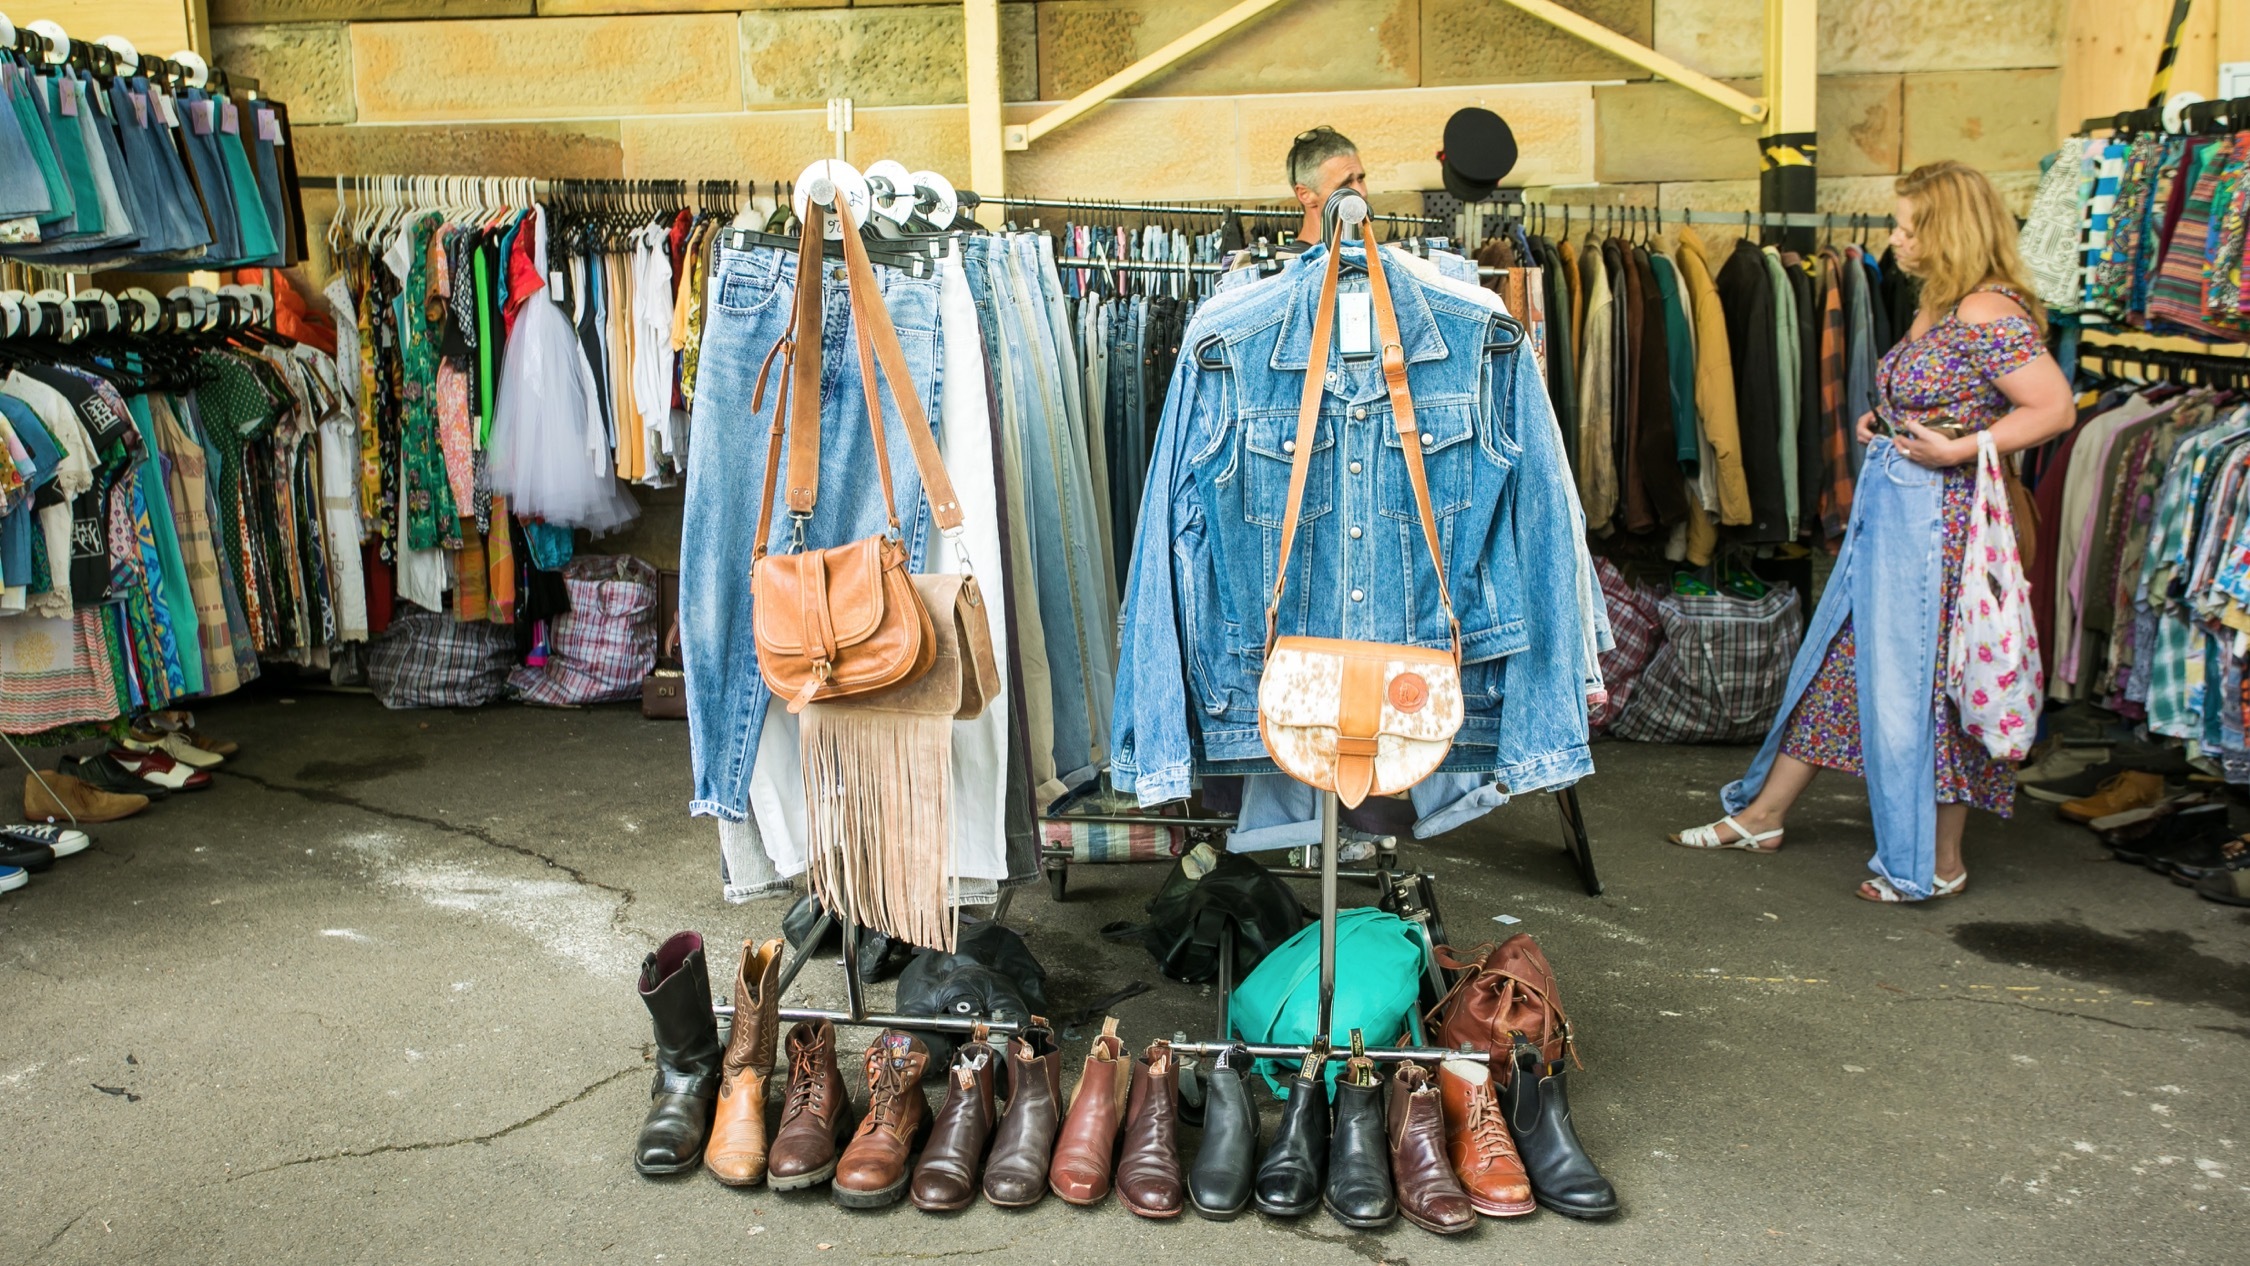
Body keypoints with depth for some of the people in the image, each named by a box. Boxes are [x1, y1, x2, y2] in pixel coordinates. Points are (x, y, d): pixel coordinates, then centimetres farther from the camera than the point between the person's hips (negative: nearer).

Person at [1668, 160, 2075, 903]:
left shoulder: (1987, 313, -17)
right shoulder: (1936, 306, 12)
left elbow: (2055, 408, -21)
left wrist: (1959, 450, -22)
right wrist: (1884, 424, 9)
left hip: (1935, 513, -10)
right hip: (1886, 503, 10)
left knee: (1919, 681, 0)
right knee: (1834, 660, 15)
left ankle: (1937, 863, 17)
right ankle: (1762, 814, 27)